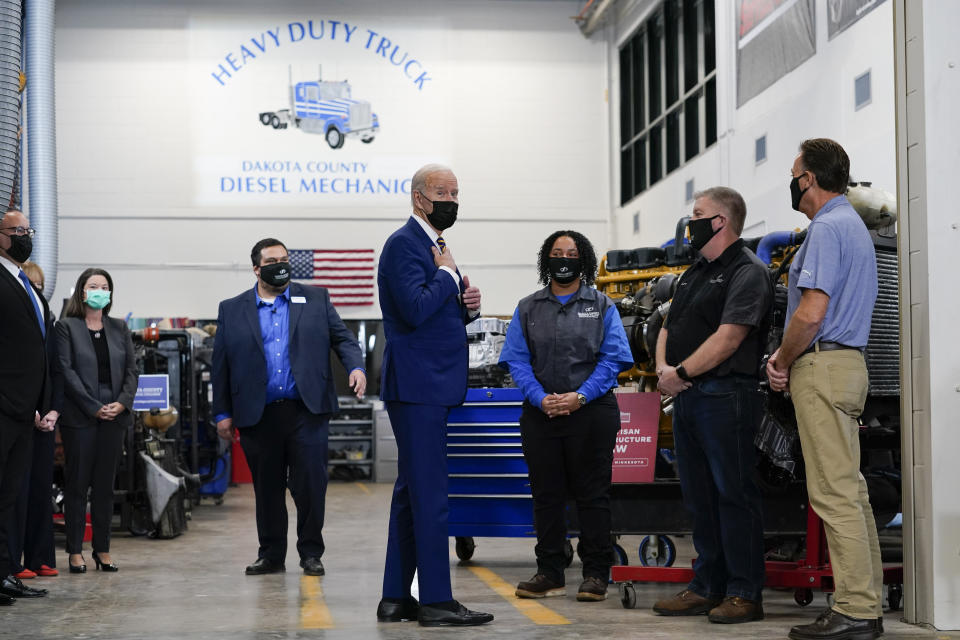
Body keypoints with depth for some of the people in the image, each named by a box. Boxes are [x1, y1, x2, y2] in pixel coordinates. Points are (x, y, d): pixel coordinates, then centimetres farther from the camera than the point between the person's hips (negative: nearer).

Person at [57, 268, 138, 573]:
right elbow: (66, 370, -7)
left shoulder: (119, 328, 14)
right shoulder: (67, 326, 1)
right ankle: (75, 551, 4)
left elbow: (131, 369, 10)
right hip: (79, 416, -4)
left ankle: (103, 549, 12)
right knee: (77, 483, -1)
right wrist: (94, 407, -13)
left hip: (115, 414, 4)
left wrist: (122, 402, -7)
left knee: (105, 484, 7)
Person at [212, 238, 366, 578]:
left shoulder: (316, 299, 11)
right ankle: (271, 555, 20)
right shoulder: (231, 310, 10)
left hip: (306, 410, -1)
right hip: (258, 416, 1)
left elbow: (342, 337, 9)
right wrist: (223, 412, 6)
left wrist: (355, 366, -10)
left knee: (311, 484, -2)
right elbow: (221, 365, 10)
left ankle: (310, 553, 11)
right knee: (267, 489, 8)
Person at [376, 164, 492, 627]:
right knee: (429, 493, -9)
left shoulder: (434, 246, 19)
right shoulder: (404, 244, -11)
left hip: (432, 386, 10)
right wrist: (448, 274, -9)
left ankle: (397, 597, 17)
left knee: (412, 492, 12)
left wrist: (469, 306, 5)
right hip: (417, 385, -10)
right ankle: (436, 601, -5)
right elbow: (416, 309, -23)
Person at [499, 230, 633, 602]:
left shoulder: (603, 307, 7)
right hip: (540, 414, 2)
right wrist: (540, 398, -12)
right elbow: (517, 360, 4)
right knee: (546, 493, 6)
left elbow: (612, 359, -2)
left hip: (590, 413, -2)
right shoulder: (528, 309, 12)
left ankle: (596, 573, 8)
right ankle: (549, 573, 14)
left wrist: (580, 396, -15)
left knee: (592, 493, 1)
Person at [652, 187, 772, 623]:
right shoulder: (694, 273, 21)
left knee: (734, 496, -5)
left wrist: (682, 373, -13)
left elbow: (728, 338, -17)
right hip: (686, 398, 9)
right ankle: (707, 588, 19)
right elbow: (668, 328, 20)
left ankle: (745, 594, -1)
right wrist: (663, 368, 1)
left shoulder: (747, 272, -8)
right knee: (699, 497, 12)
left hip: (725, 397, -9)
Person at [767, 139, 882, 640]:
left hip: (822, 367, -10)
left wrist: (782, 361, -5)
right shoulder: (854, 225, 22)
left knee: (835, 493, -10)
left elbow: (812, 313, -21)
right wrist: (785, 358, 9)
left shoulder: (826, 228, -12)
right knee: (851, 490, 10)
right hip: (848, 362, 10)